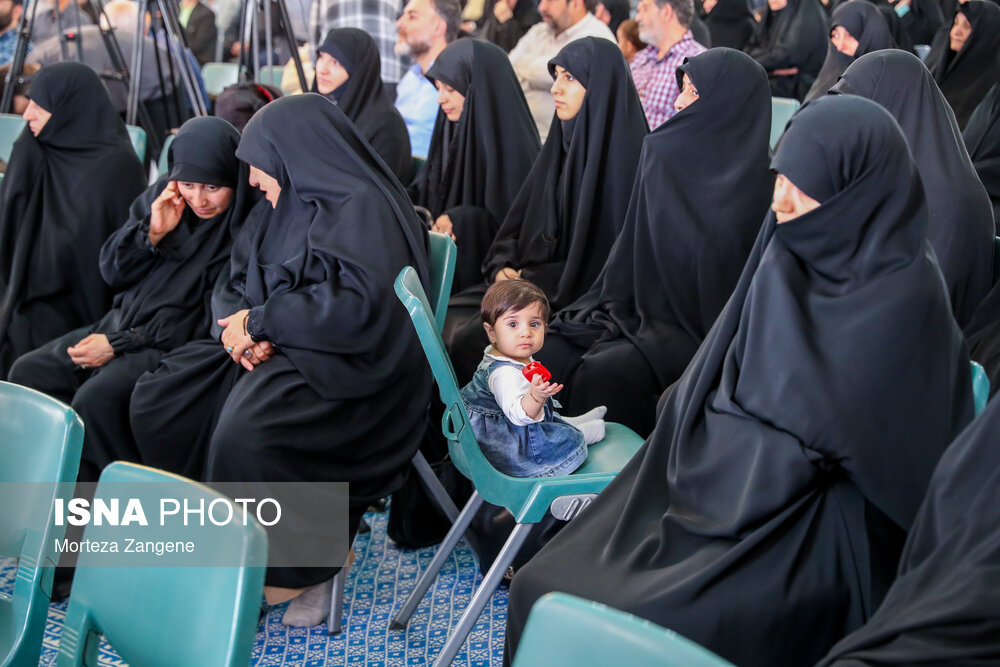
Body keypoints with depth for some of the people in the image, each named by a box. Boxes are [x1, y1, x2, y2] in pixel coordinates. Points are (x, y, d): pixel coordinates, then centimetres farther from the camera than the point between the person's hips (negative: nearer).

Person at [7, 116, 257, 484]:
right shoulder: (161, 195, 5)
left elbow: (211, 320, -15)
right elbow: (112, 271, 9)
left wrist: (119, 344, -15)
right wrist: (151, 233, -12)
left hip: (177, 345, -7)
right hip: (122, 322, 8)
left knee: (97, 398, -28)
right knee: (28, 371, -3)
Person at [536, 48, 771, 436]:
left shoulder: (747, 179, -11)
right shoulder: (664, 155, 9)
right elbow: (634, 244, 12)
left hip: (697, 328, -6)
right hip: (643, 308, 7)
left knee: (605, 372, -28)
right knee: (549, 352, -14)